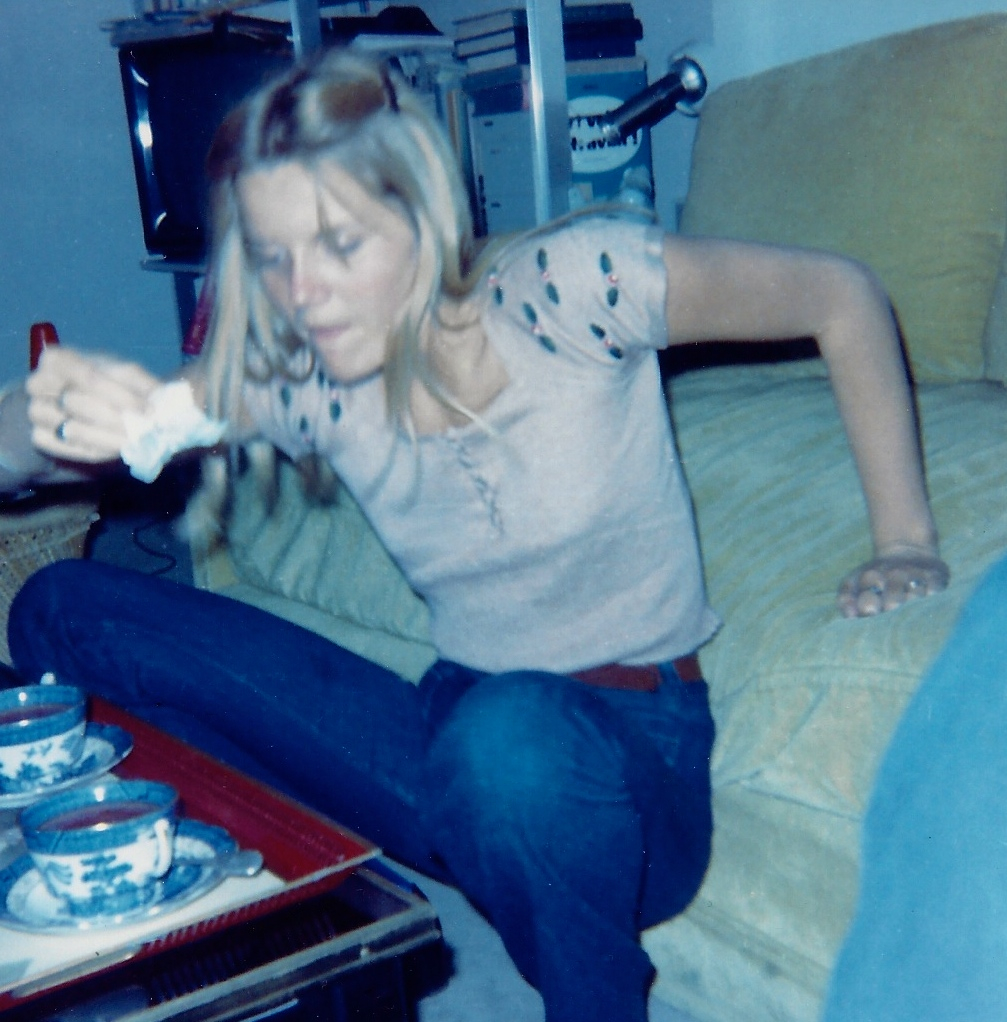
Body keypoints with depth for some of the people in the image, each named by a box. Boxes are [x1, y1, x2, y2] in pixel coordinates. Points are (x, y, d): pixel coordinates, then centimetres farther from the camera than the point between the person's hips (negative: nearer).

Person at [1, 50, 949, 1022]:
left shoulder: (570, 287, -16)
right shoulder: (302, 380, -4)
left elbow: (843, 295, -7)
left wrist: (906, 538, -4)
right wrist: (80, 417, -40)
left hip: (629, 755, -3)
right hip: (459, 741, 4)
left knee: (509, 732, -43)